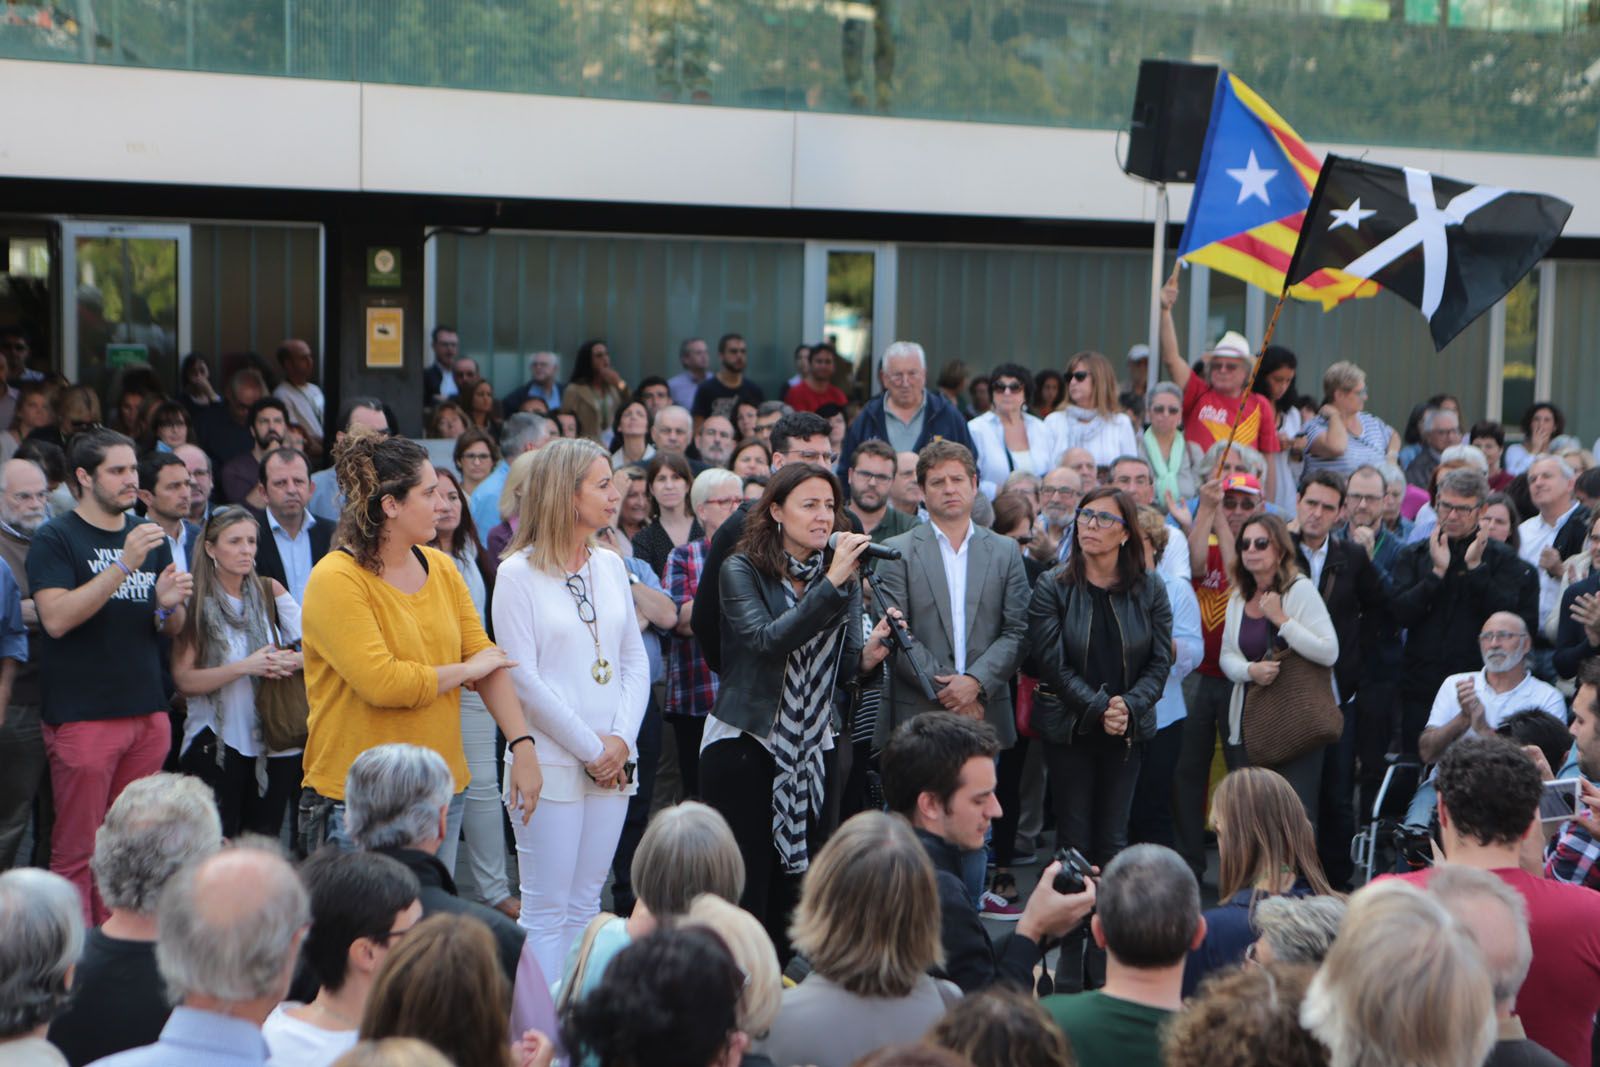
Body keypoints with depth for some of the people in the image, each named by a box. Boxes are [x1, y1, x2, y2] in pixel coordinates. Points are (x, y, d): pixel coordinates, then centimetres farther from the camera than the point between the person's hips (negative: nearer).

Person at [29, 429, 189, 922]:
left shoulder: (149, 537, 16)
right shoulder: (56, 539, -2)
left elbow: (173, 630, 18)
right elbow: (56, 618, -17)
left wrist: (168, 604, -6)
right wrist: (123, 567, -22)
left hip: (148, 714, 6)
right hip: (83, 716, -5)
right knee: (77, 850, -3)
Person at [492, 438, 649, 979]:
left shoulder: (611, 565, 10)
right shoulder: (518, 573, -7)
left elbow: (635, 660, 11)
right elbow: (523, 678, -11)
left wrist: (622, 739, -4)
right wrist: (590, 748, -10)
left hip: (613, 764, 6)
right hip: (552, 762, -5)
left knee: (585, 905, 11)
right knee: (547, 911, -2)